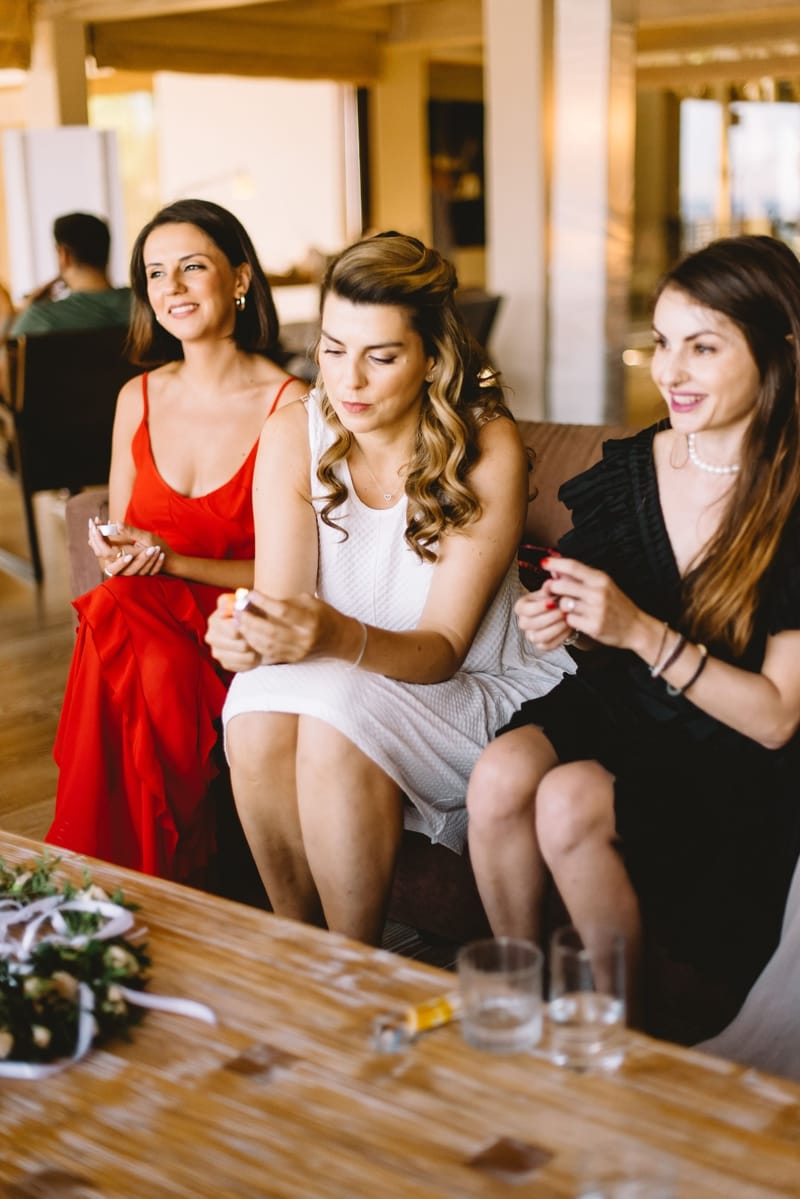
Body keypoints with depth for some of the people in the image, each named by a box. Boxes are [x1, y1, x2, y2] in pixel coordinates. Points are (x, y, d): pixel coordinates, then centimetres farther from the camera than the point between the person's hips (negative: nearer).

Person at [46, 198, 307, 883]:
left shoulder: (291, 407, -8)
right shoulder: (138, 399, 9)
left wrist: (172, 562, -18)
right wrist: (114, 551, -8)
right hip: (145, 614, 4)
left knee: (117, 624, -32)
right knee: (112, 613, -31)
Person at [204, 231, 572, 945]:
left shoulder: (487, 448, -17)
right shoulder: (293, 436, -6)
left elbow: (444, 647, -19)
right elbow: (281, 604, -11)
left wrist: (339, 637, -39)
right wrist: (248, 633, -36)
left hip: (473, 690, -3)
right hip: (336, 681, 3)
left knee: (336, 715, -31)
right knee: (257, 712, -28)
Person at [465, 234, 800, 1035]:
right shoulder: (628, 469, 1)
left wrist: (642, 633, -24)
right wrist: (559, 623, -9)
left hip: (734, 768, -4)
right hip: (618, 710, 5)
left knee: (569, 800, -29)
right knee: (499, 775, -25)